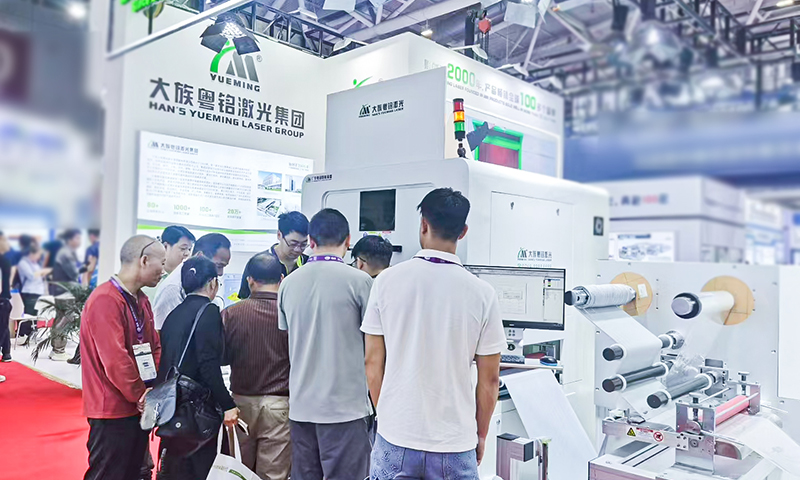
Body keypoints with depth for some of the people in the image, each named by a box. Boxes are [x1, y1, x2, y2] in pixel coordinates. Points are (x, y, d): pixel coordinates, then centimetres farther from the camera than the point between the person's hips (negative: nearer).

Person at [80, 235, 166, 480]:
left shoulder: (141, 300, 10)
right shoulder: (105, 300, -20)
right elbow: (115, 360, -24)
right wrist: (142, 396, -13)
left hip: (138, 408, 9)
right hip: (113, 412, -9)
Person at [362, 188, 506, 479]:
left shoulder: (387, 281, -7)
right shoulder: (482, 294, -9)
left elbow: (373, 363, -1)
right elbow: (490, 379, -3)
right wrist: (481, 435, 12)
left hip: (395, 439, 1)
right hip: (455, 446, 0)